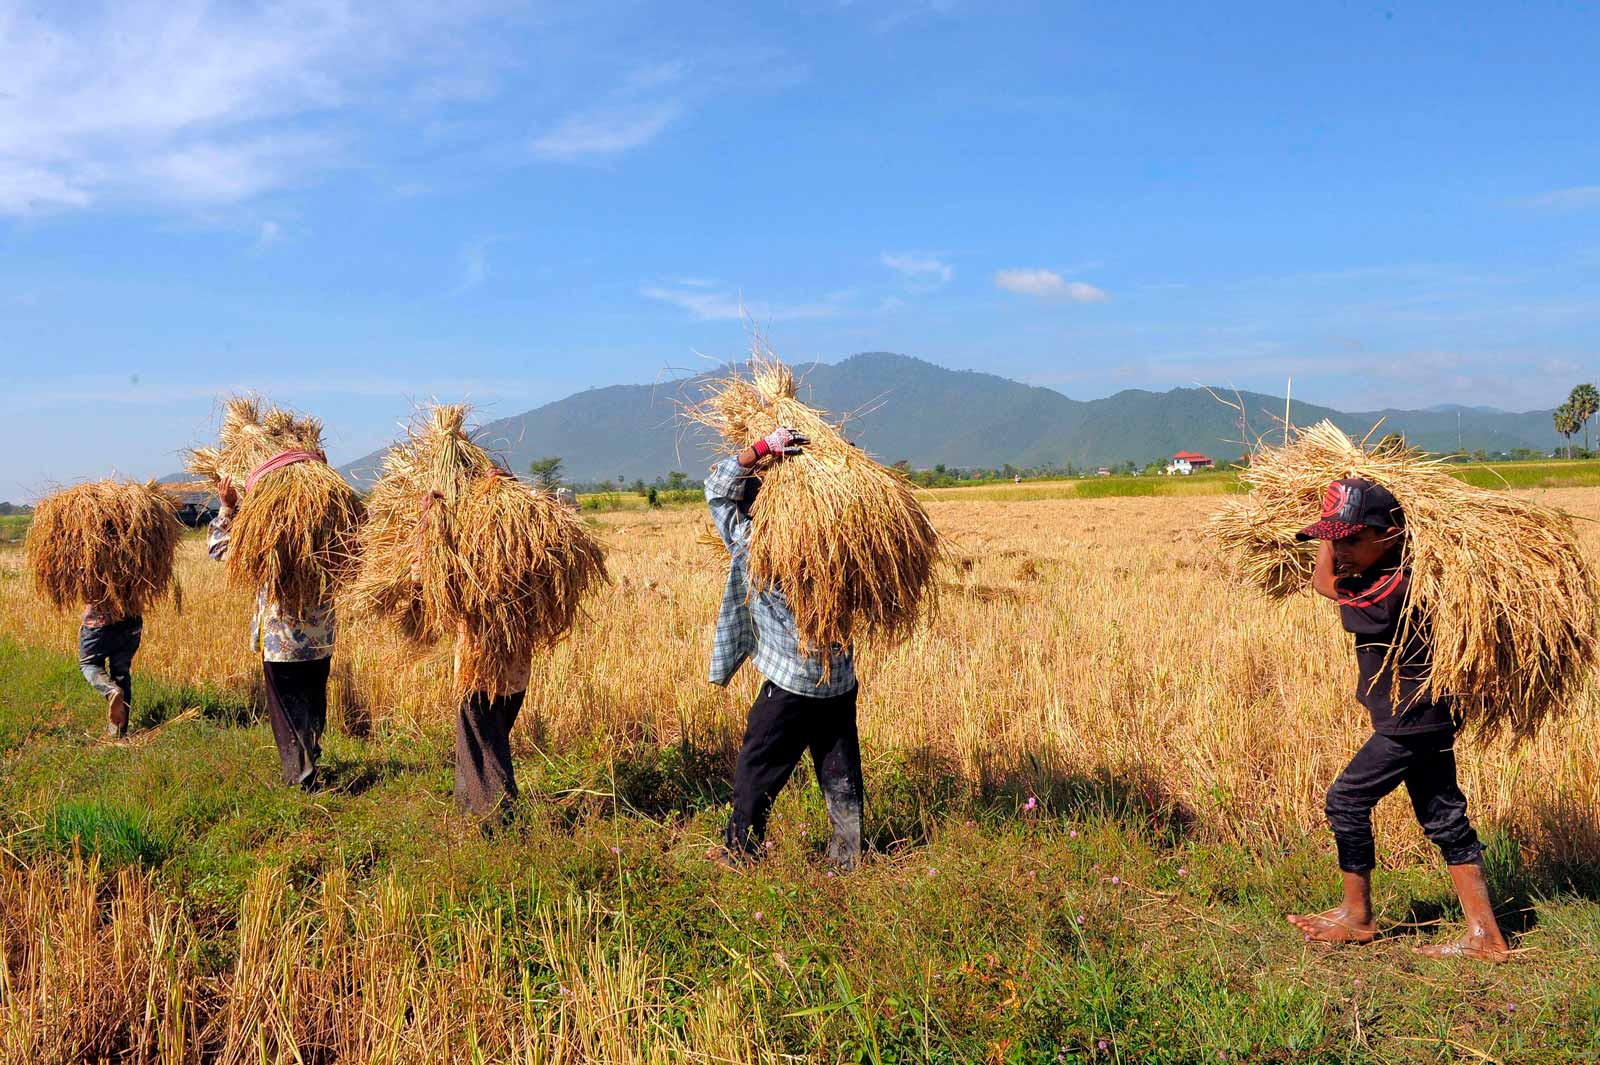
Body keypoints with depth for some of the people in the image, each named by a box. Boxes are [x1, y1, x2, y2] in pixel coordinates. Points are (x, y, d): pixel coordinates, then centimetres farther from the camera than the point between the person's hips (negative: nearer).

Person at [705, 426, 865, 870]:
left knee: (757, 766, 9)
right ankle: (849, 853, 20)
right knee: (840, 771, 13)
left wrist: (762, 448, -10)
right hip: (841, 679, 5)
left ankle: (740, 849, 17)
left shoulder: (749, 542, -9)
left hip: (791, 683, -5)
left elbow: (717, 488, -2)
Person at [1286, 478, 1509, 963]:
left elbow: (1323, 581, -10)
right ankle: (1485, 936, 16)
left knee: (1346, 800, 1)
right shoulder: (1403, 575, 1)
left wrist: (1334, 534, -2)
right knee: (1443, 816, 12)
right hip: (1427, 716, 10)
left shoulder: (1387, 593, -26)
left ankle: (1357, 917, 17)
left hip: (1411, 722, -10)